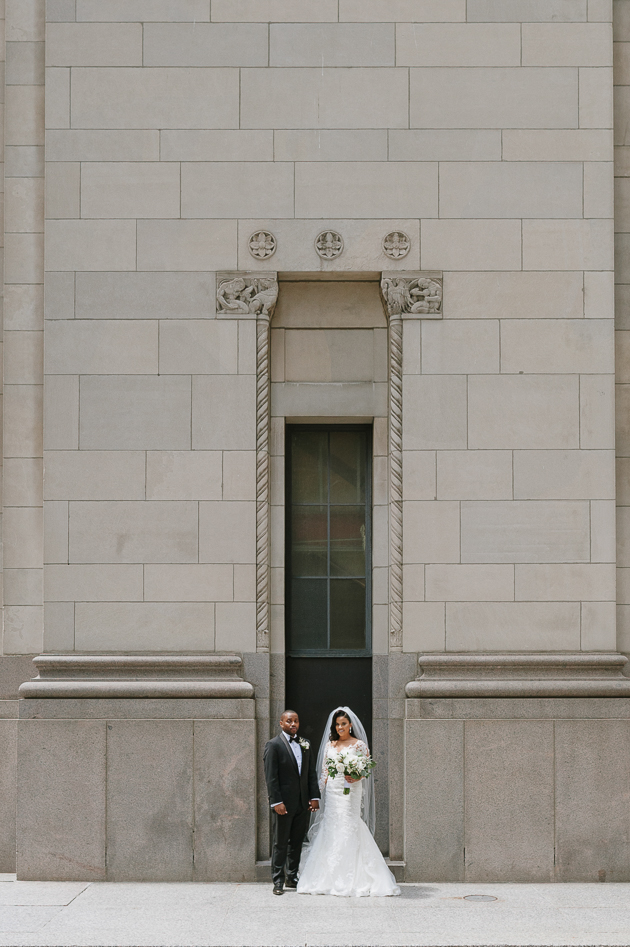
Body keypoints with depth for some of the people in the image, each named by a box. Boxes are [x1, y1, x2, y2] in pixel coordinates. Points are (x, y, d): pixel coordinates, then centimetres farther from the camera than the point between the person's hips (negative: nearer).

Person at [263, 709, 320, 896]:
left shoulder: (305, 744, 12)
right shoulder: (274, 745, -6)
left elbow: (311, 773, 13)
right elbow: (270, 776, -11)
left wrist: (314, 796, 3)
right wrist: (276, 802, -17)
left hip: (303, 803, 5)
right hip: (284, 803, -5)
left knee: (297, 842, 11)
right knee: (280, 843, 1)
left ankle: (292, 877, 20)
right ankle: (278, 881, 6)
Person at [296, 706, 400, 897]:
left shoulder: (359, 745, 0)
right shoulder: (330, 745, 13)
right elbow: (324, 771, 15)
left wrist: (355, 778, -22)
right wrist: (320, 795, 8)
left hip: (350, 792, -5)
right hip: (332, 793, 5)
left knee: (349, 832, -9)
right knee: (331, 831, 2)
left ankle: (351, 882, -7)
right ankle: (330, 880, 7)